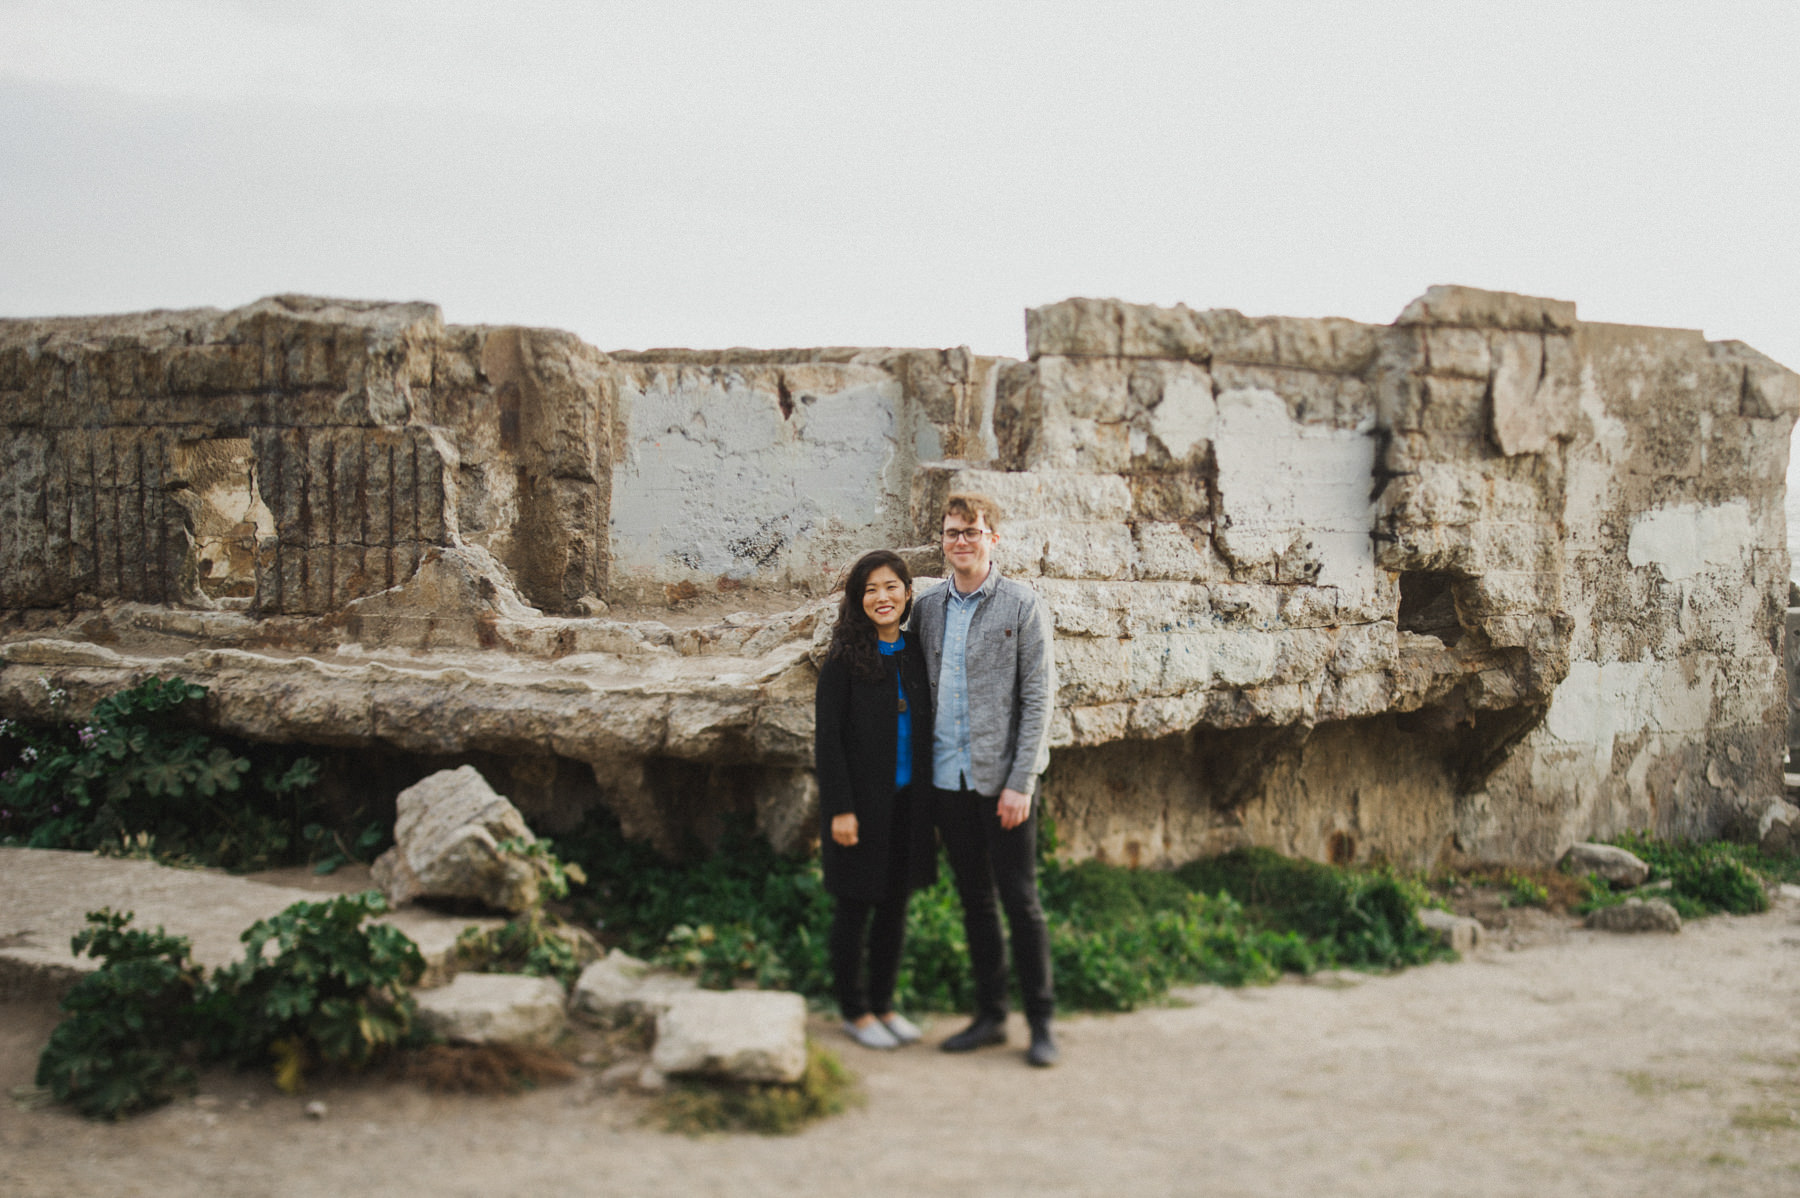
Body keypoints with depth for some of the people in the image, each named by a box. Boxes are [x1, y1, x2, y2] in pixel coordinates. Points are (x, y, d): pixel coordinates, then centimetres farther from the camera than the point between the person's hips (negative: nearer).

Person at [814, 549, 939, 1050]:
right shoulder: (844, 659, -10)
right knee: (856, 907, 5)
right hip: (861, 801, -5)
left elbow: (925, 729, 12)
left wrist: (930, 799, 9)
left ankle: (883, 1003, 25)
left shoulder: (915, 654, 6)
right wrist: (840, 808, -15)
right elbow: (828, 737, -11)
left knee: (895, 905, 12)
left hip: (907, 802, 5)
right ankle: (854, 1009, 18)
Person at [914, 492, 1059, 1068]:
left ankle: (1041, 1022, 8)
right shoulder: (929, 608, 9)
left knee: (1020, 898, -2)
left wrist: (1020, 782, -13)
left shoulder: (1022, 605, -5)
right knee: (974, 899, 11)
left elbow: (1038, 697, -8)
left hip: (1002, 777, -5)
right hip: (948, 777, 5)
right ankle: (989, 1015, 20)